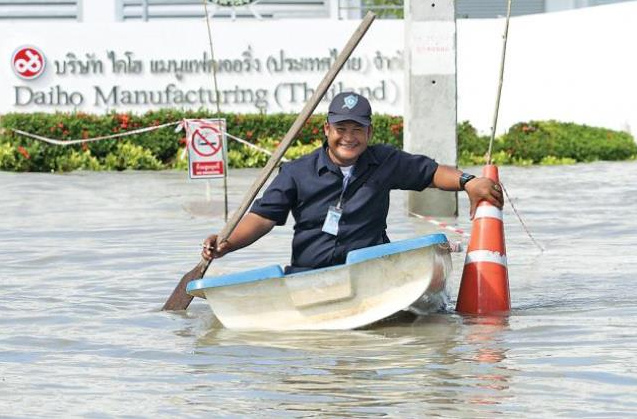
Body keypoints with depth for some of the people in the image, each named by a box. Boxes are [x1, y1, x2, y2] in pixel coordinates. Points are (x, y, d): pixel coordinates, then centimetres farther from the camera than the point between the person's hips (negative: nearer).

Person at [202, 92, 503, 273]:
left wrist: (468, 182, 0)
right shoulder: (298, 173, 5)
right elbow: (263, 217, 0)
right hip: (307, 273, 0)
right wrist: (227, 245, -16)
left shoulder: (385, 163, 10)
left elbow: (430, 172, 19)